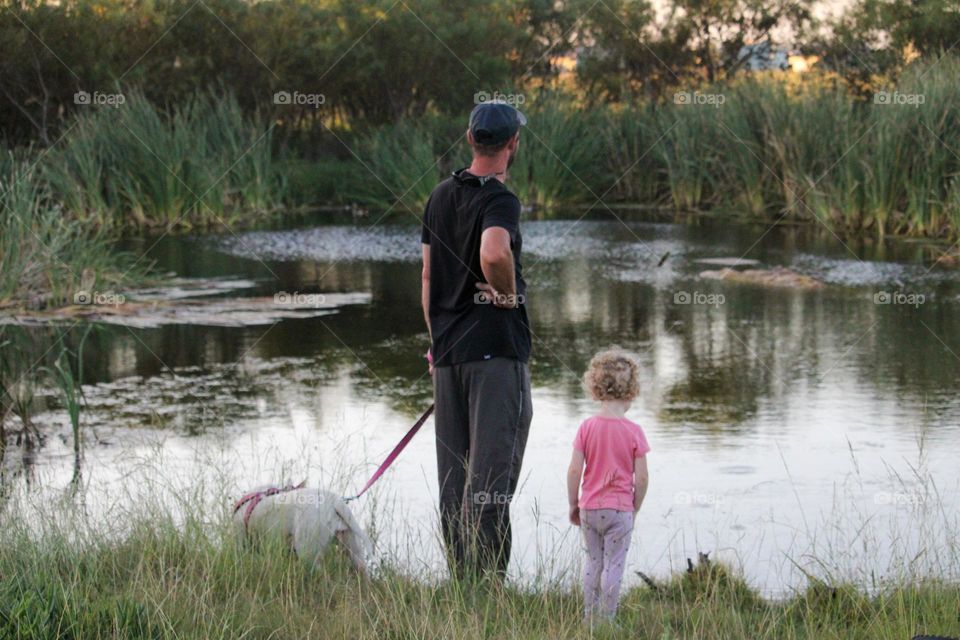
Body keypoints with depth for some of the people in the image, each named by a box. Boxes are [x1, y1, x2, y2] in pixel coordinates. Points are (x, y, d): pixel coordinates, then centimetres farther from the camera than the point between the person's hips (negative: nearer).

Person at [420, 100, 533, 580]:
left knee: (454, 476, 11)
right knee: (492, 473, -5)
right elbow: (493, 253, -35)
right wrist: (509, 293, -15)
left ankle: (461, 578, 14)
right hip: (496, 348, -7)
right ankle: (488, 578, -8)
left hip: (448, 349, 7)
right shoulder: (500, 201, -13)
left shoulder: (440, 196, 11)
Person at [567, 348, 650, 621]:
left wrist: (573, 505, 6)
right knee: (614, 565, 4)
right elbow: (641, 477, -8)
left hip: (589, 508, 3)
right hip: (620, 509, -3)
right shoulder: (633, 431, -9)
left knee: (593, 561, 16)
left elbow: (574, 471, -6)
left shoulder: (587, 427, -4)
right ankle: (607, 619, 4)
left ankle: (589, 617, 21)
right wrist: (635, 507, 7)